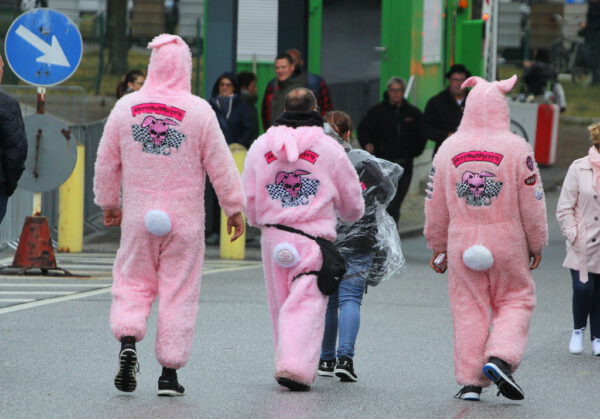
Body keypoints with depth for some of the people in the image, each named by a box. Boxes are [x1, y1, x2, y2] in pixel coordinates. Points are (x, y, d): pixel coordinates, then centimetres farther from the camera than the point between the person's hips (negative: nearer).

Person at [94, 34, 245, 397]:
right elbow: (221, 165, -4)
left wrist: (109, 203, 22)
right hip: (184, 219, -2)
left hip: (138, 217, 2)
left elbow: (107, 162, 8)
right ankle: (170, 371, 5)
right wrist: (235, 208, 7)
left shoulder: (126, 107, 0)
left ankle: (128, 341, -13)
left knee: (133, 282, 13)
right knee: (179, 291, 5)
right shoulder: (199, 111, -8)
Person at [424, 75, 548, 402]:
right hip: (508, 245, -2)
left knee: (469, 310, 7)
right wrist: (536, 244, 7)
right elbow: (532, 203, -5)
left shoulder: (448, 149, 1)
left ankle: (470, 381, 4)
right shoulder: (517, 149, -8)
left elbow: (435, 206, 7)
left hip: (462, 245, 2)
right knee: (515, 301, 11)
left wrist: (438, 247, 17)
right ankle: (500, 358, -11)